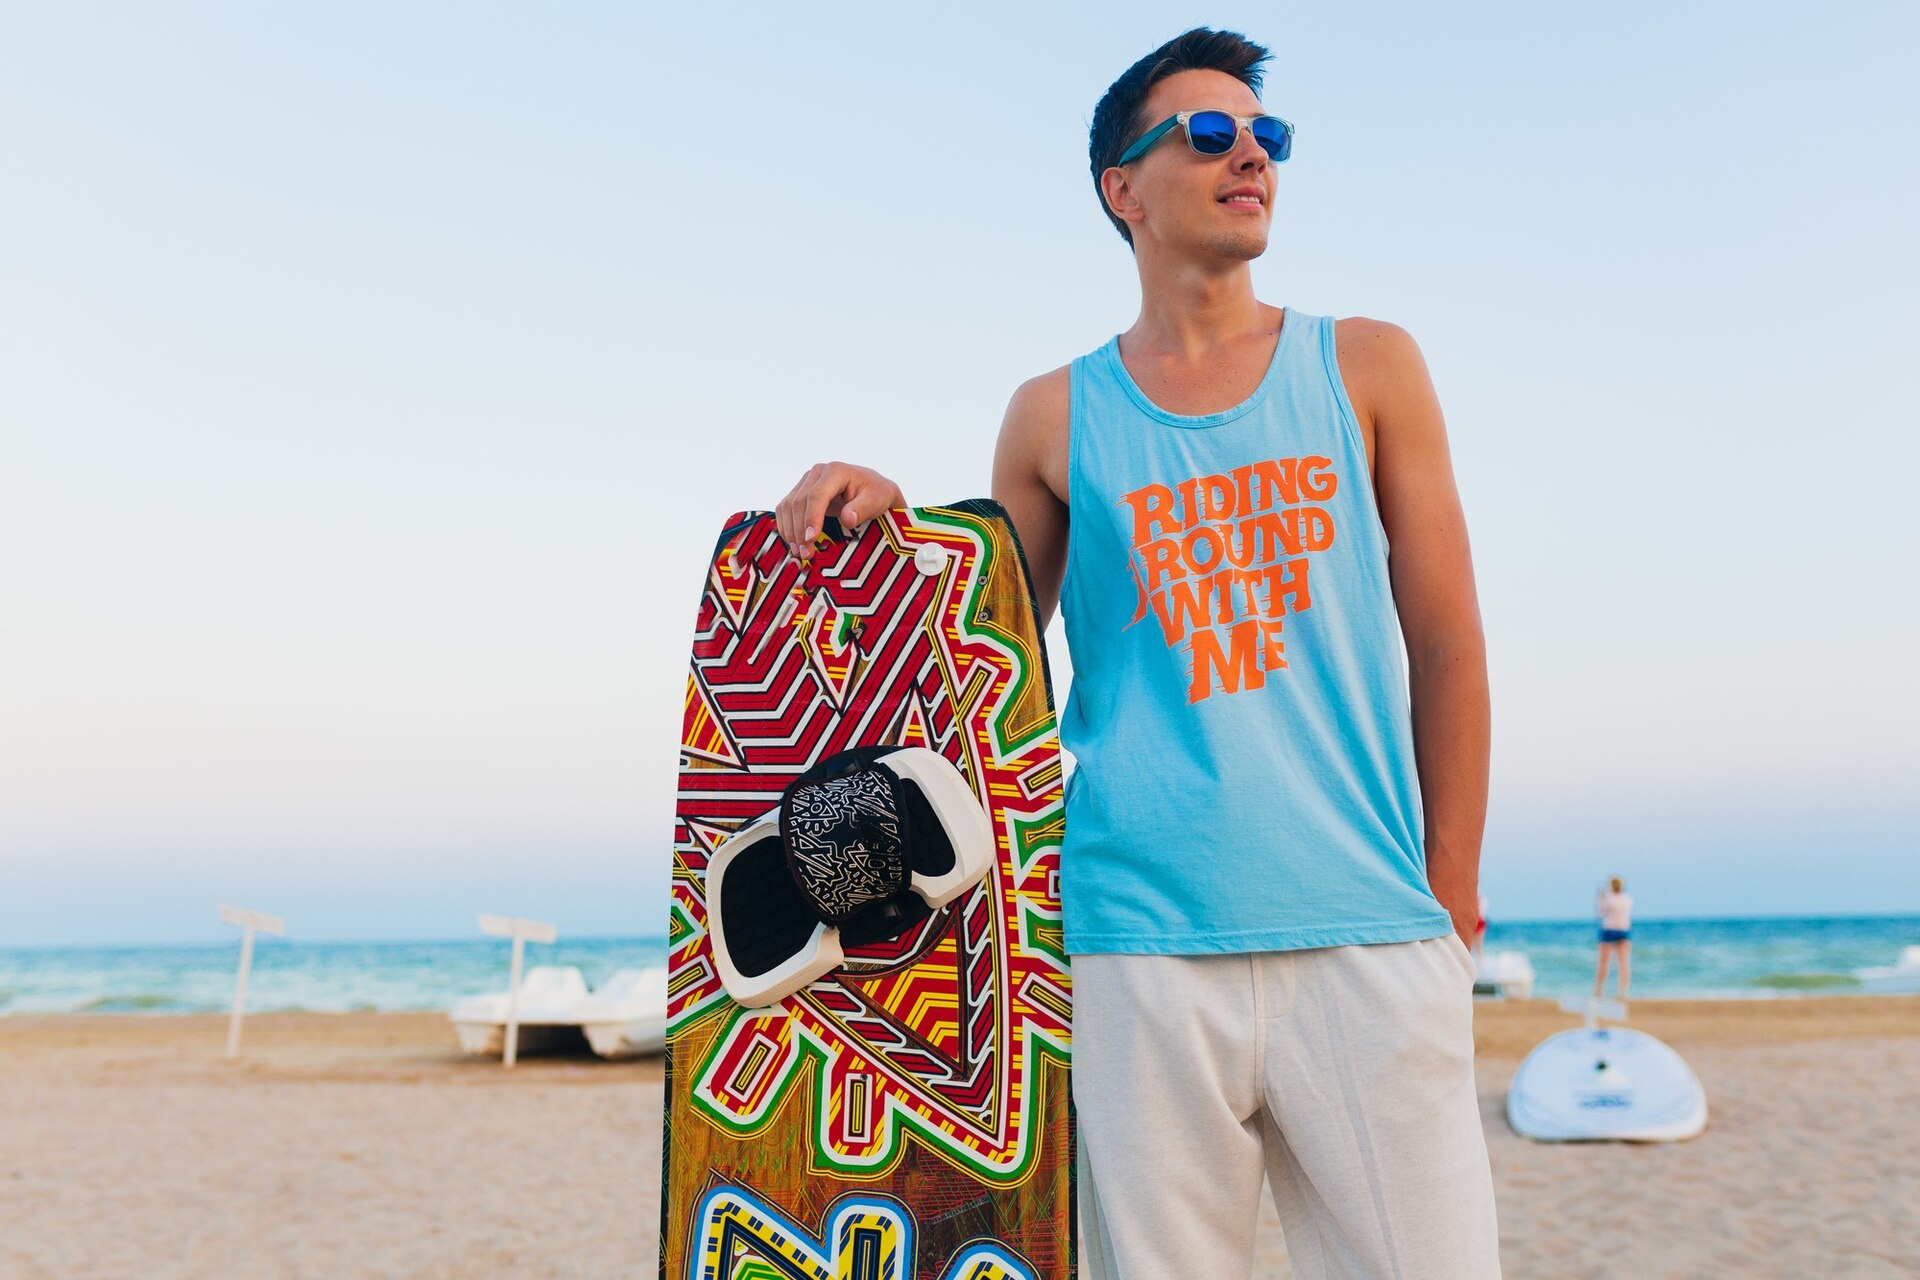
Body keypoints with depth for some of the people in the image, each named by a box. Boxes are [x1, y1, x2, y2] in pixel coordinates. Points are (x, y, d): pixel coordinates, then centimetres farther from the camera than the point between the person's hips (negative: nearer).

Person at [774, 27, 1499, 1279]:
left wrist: (1450, 906, 4)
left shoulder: (1367, 368, 10)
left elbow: (1448, 645, 9)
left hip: (1368, 940, 1)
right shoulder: (1058, 417, 9)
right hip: (1141, 948, 0)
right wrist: (888, 519, -2)